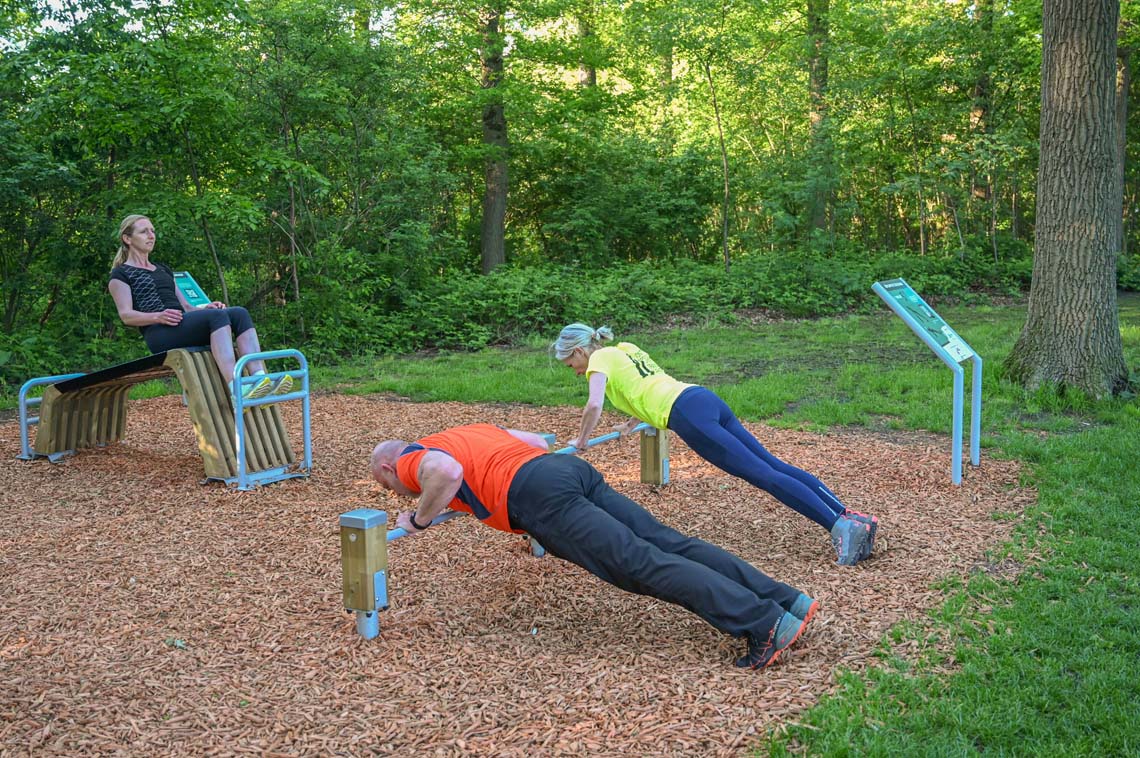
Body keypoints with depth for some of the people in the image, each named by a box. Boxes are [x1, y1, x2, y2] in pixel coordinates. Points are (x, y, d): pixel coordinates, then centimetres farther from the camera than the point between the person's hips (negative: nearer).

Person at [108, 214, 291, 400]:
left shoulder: (163, 270, 33)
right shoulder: (121, 274, 12)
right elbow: (126, 315, -3)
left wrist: (204, 308, 4)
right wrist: (158, 317, -22)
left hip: (184, 325, 7)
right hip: (159, 334, -7)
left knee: (239, 313, -21)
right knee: (218, 315, -33)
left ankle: (260, 377, -41)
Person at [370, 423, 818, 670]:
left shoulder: (409, 460, 13)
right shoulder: (473, 430, 37)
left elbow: (447, 472, -13)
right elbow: (538, 440, 41)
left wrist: (418, 520, 4)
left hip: (541, 496, -8)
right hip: (573, 469, 8)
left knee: (642, 564, -16)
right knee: (668, 544, -2)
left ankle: (763, 624, -27)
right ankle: (786, 600, -11)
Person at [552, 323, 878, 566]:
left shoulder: (600, 359, 6)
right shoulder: (626, 349, 30)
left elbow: (594, 404, -10)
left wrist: (582, 439, 6)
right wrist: (634, 422, 47)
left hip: (688, 414, -8)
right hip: (706, 398, 8)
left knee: (763, 474, -14)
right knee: (773, 464, 0)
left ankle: (840, 525, -23)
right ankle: (852, 517, -9)